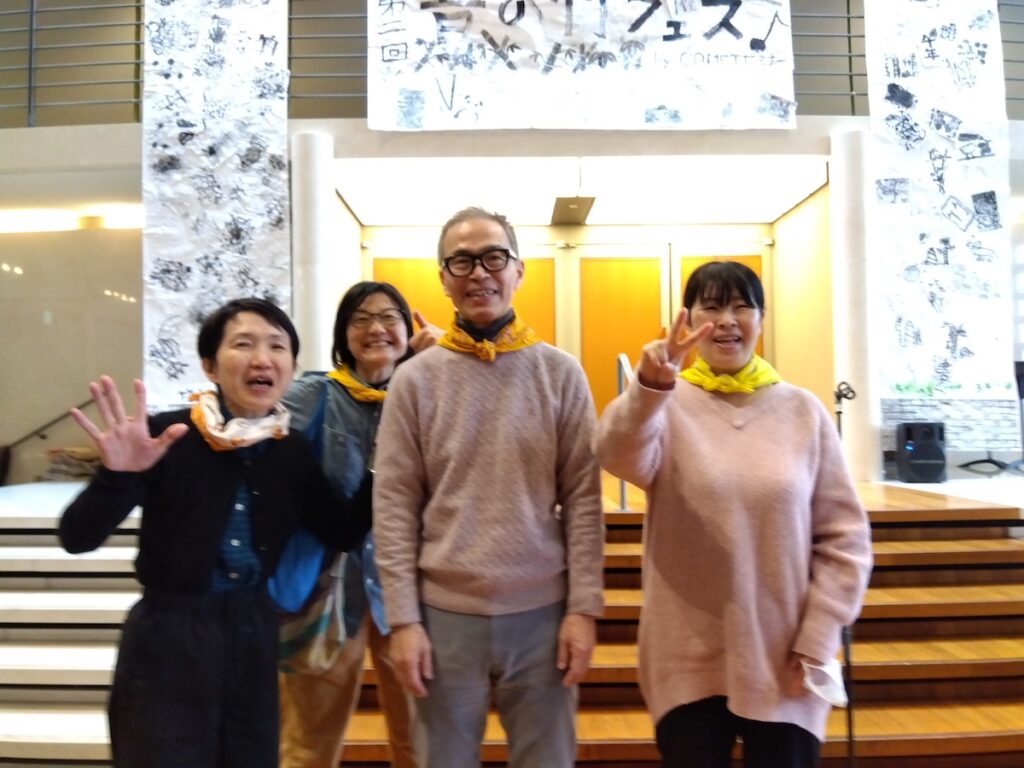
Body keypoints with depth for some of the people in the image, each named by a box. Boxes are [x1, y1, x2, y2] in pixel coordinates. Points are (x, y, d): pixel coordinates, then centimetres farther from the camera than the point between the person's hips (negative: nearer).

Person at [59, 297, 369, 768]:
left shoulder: (294, 451, -2)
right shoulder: (167, 438, -14)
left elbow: (343, 535, 4)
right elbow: (77, 538, -15)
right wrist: (118, 476, -34)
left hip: (254, 631, 5)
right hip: (167, 635, -4)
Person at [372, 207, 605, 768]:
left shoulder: (561, 373, 0)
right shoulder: (416, 379, -1)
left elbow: (583, 500, -1)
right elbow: (394, 508, -2)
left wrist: (583, 608, -4)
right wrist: (403, 619, -5)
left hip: (543, 613, 1)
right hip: (445, 614, 0)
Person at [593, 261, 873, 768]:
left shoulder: (803, 410, 1)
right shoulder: (666, 406, -4)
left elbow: (843, 536, 2)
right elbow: (620, 457, -26)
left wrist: (816, 644, -3)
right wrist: (649, 387, -44)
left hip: (783, 663, 2)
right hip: (687, 663, -1)